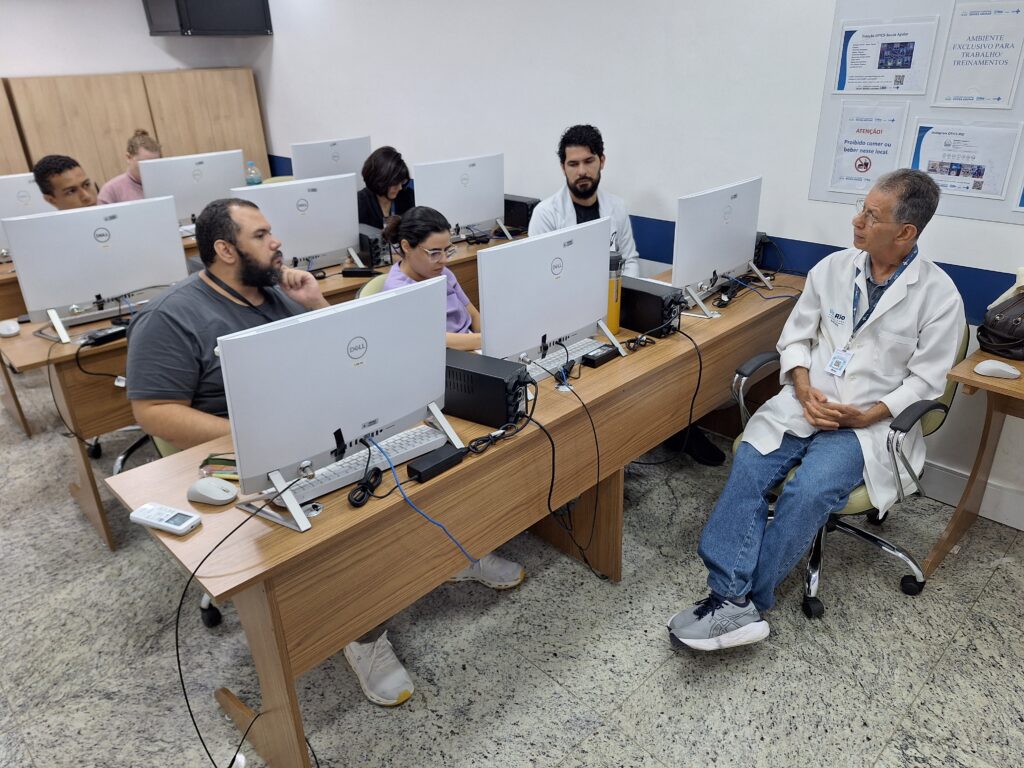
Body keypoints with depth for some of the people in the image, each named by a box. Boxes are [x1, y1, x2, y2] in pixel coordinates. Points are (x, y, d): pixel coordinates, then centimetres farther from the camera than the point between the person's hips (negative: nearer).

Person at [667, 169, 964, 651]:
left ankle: (742, 599, -14)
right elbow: (795, 338, 9)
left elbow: (925, 380, -2)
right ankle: (734, 601, -26)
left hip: (869, 421, -3)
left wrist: (867, 416, -15)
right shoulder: (832, 268, 6)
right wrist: (805, 391, -8)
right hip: (806, 401, 3)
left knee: (809, 491, -29)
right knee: (748, 467, -23)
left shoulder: (939, 296, -4)